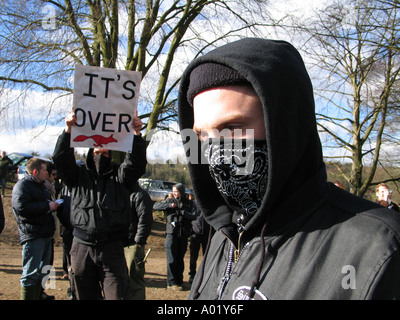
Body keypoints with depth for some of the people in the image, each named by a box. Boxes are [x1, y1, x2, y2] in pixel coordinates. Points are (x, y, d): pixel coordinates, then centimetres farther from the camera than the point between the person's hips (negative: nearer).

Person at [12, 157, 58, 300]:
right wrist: (47, 206, -19)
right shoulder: (22, 185, -9)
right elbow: (22, 208, -24)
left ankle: (38, 295, 29)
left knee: (42, 272, 17)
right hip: (32, 236, -9)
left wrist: (53, 204, 12)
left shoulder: (41, 185, 21)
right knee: (31, 274, -6)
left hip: (46, 235, 10)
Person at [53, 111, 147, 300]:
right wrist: (68, 131, -18)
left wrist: (137, 135, -22)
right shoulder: (78, 175, 13)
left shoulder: (119, 176, 11)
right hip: (82, 247, 1)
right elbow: (61, 158, -3)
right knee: (83, 295, 11)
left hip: (112, 248, -1)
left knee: (117, 295, -3)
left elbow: (136, 164, -7)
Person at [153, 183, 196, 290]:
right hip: (172, 234, -2)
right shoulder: (170, 201, 5)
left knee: (180, 259, 9)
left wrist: (181, 212, -15)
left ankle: (179, 281, 19)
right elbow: (155, 206, -1)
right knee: (172, 260, -3)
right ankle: (171, 283, 4)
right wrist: (169, 205, -11)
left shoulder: (189, 203, 8)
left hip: (183, 235, 2)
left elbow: (193, 216, -6)